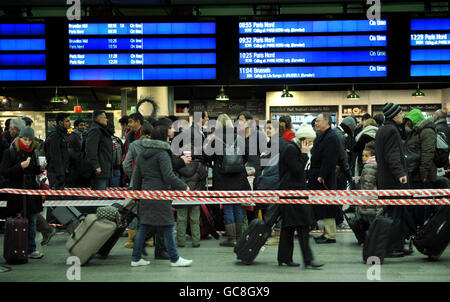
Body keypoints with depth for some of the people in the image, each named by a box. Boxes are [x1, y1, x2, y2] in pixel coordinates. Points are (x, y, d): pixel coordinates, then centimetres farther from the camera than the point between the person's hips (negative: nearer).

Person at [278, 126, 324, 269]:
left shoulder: (296, 149, 17)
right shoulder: (290, 150, -14)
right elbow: (297, 171, -18)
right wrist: (304, 155, -13)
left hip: (296, 191, 11)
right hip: (291, 191, -11)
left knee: (289, 226, 11)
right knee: (302, 225, -12)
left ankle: (284, 258, 16)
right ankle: (308, 259, -12)